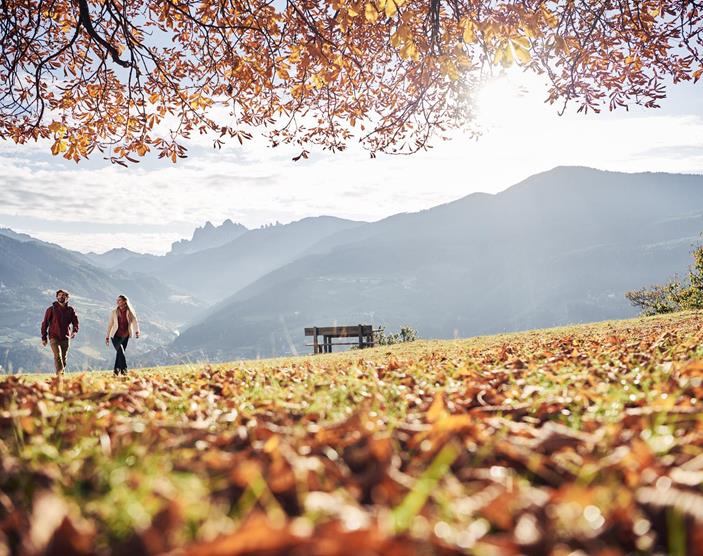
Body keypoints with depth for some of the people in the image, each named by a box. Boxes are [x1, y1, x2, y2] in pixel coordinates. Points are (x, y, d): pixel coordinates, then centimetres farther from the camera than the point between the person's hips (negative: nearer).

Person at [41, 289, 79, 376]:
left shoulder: (70, 310, 8)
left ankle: (62, 374, 18)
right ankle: (59, 373, -25)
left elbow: (75, 322, 6)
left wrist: (74, 331, -15)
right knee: (57, 355, -19)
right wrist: (44, 337, 0)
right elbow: (45, 323, 4)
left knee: (63, 358, 8)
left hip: (65, 338, 3)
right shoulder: (51, 309, 2)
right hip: (54, 337, -3)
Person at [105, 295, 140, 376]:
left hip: (125, 336, 1)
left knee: (120, 353, 7)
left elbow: (135, 321, -11)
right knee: (120, 351, -20)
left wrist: (137, 331, -29)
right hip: (115, 336, -1)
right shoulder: (114, 312, 0)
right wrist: (107, 336, 5)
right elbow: (110, 324, 5)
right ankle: (124, 369, -22)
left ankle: (116, 371, 21)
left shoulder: (130, 312, -2)